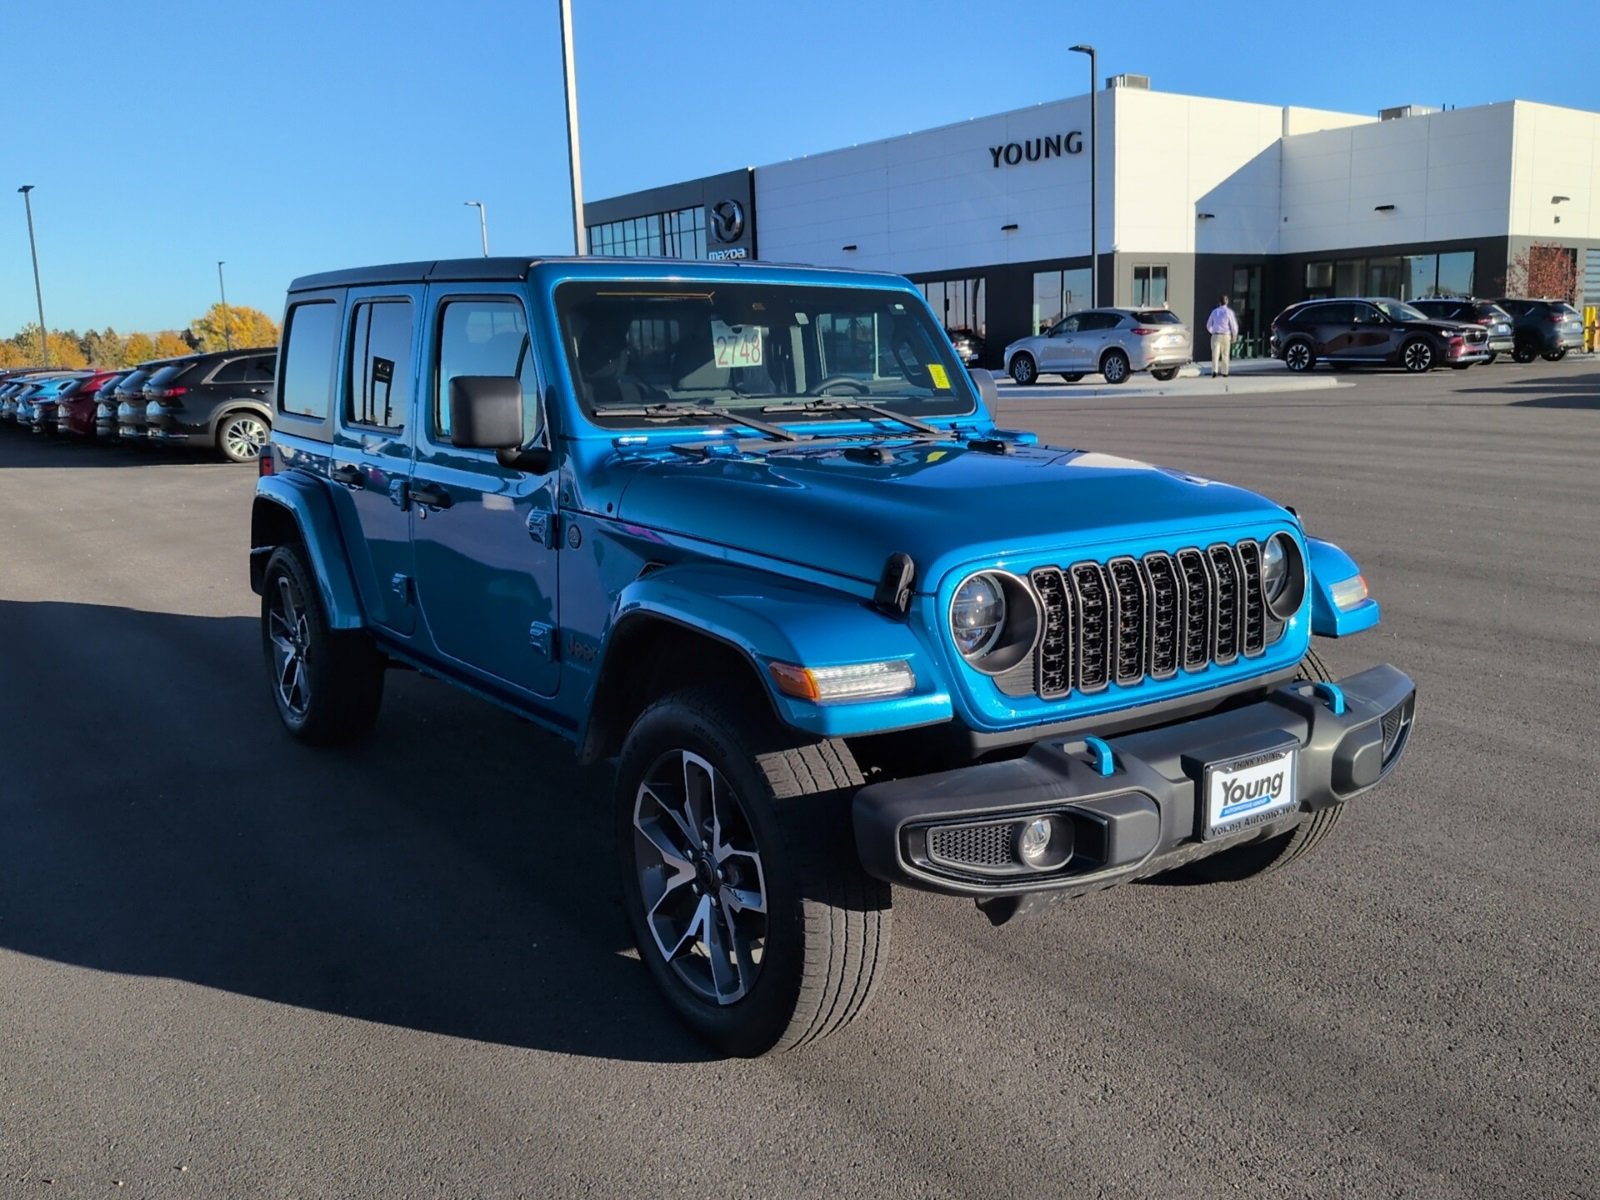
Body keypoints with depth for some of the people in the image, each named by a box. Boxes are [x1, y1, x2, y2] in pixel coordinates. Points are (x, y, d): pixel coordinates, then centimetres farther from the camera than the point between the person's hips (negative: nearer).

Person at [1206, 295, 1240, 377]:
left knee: (1215, 354, -5)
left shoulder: (1214, 311, 6)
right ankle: (1224, 372, 17)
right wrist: (1234, 336, 9)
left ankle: (1214, 371, -23)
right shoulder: (1229, 312, -4)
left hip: (1216, 336, 1)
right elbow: (1234, 325, -4)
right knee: (1225, 355, 12)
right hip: (1226, 336, -1)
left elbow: (1209, 325, 14)